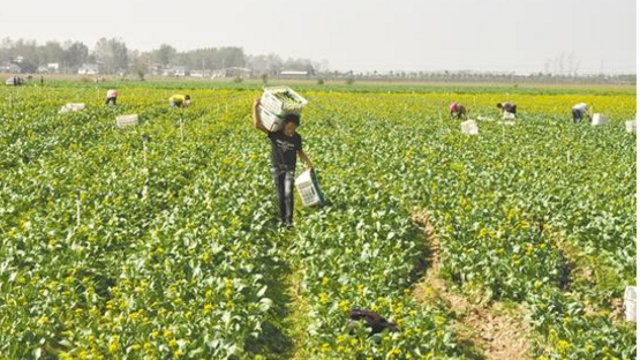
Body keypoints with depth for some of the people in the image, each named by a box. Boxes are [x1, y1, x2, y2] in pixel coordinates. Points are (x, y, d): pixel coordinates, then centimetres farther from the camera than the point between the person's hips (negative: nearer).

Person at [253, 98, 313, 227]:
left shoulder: (297, 138, -8)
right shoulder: (275, 133, -14)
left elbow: (300, 152, 8)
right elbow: (257, 124, -18)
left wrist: (308, 162, -4)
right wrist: (256, 107, -24)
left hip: (290, 168, 0)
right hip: (277, 168, 0)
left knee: (288, 193, -14)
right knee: (281, 195, 5)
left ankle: (289, 220, -12)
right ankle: (282, 219, 20)